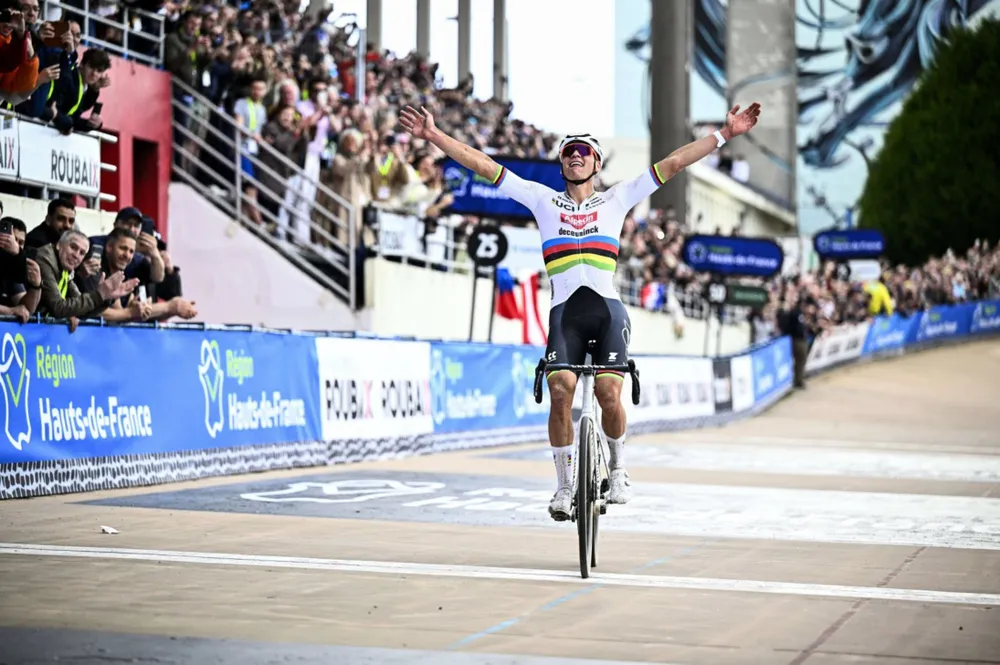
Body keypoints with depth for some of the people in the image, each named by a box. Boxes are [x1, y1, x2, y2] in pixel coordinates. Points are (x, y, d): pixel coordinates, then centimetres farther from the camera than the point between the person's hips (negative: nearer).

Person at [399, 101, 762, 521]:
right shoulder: (543, 200, 18)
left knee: (609, 394, -16)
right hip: (565, 312, 0)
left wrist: (725, 134, 8)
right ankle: (564, 486, -4)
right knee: (560, 392, -18)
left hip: (608, 309, 0)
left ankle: (618, 468, 11)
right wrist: (433, 136, 8)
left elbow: (673, 163, 13)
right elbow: (483, 165, 14)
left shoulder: (616, 199, 17)